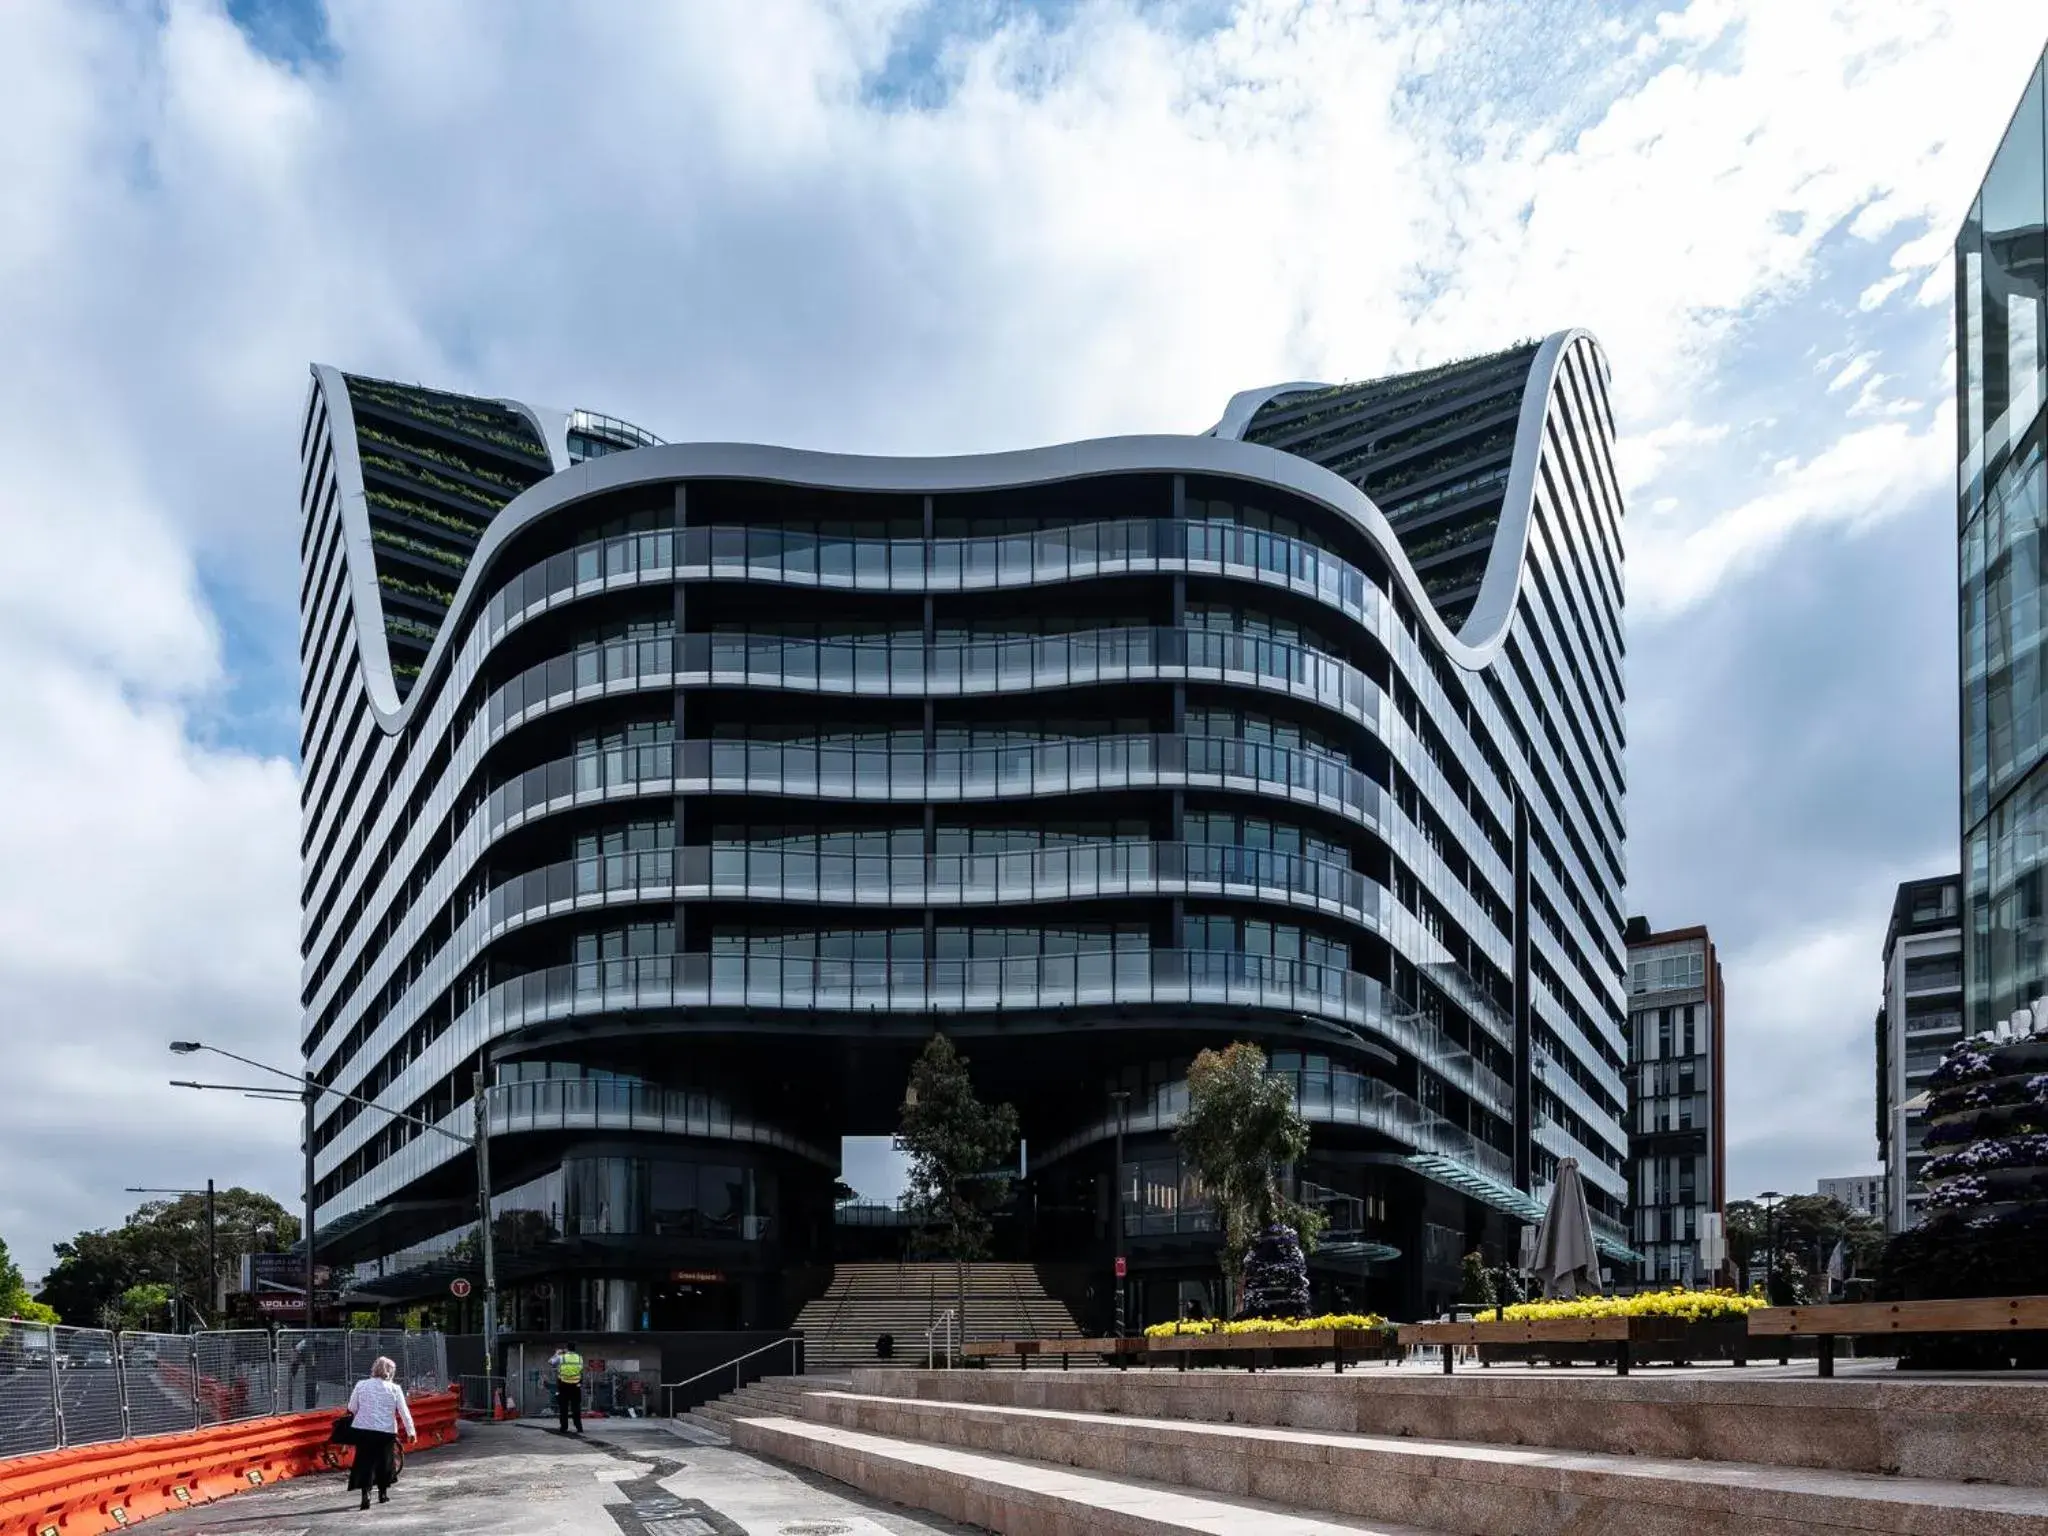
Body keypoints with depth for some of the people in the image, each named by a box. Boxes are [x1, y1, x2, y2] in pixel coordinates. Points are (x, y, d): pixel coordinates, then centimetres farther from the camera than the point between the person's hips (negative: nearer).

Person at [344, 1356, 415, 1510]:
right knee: (383, 1462, 17)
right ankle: (383, 1493, 28)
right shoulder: (395, 1388, -2)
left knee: (365, 1462, 4)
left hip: (363, 1429, 0)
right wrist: (411, 1431, 7)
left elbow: (352, 1408, 5)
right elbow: (404, 1412, -1)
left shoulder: (361, 1385, 1)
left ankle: (365, 1493, -14)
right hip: (386, 1432, 0)